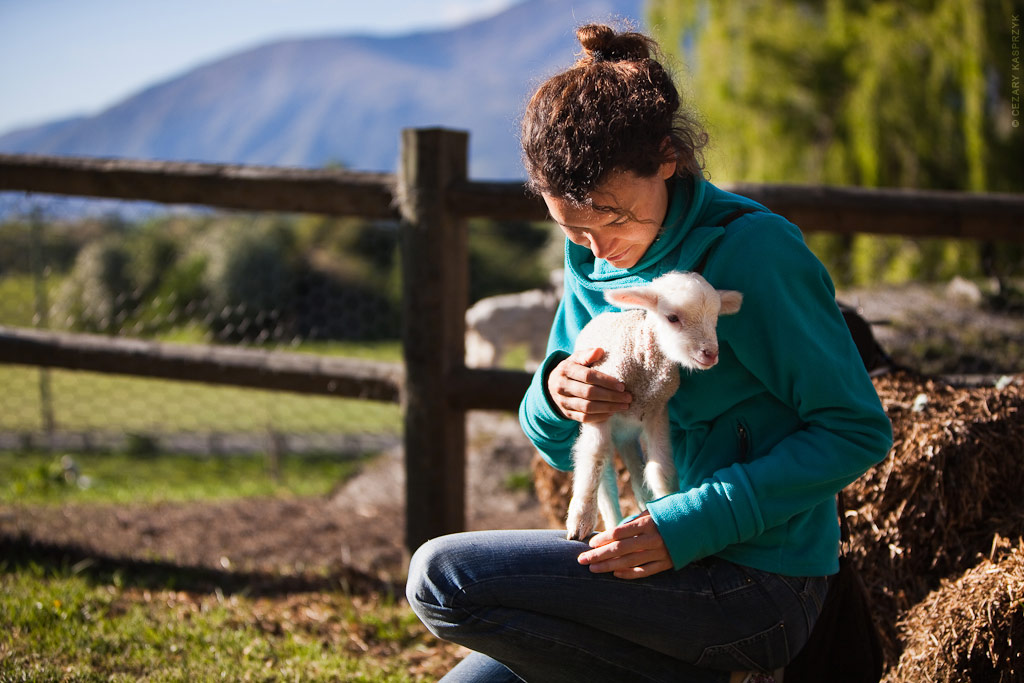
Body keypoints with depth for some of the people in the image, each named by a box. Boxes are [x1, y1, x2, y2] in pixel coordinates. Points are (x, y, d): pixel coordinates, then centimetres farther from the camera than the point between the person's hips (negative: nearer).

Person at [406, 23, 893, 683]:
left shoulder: (753, 252, -16)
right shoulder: (594, 258, 6)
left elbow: (859, 431, -16)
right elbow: (563, 449, 13)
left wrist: (694, 525, -23)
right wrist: (555, 396, -13)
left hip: (760, 588, -8)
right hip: (676, 556, 8)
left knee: (441, 577, -15)